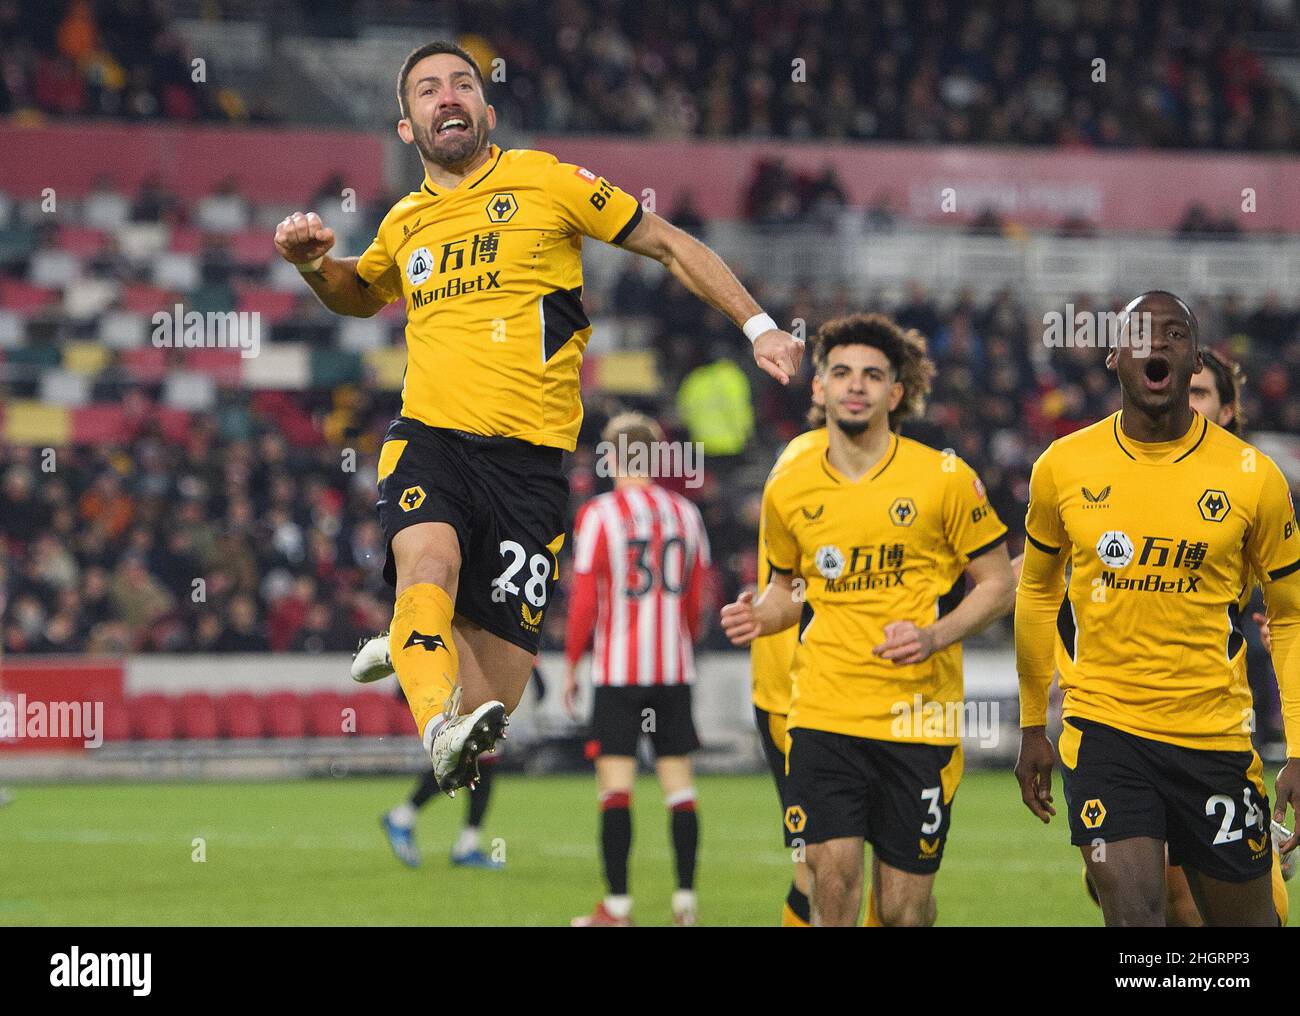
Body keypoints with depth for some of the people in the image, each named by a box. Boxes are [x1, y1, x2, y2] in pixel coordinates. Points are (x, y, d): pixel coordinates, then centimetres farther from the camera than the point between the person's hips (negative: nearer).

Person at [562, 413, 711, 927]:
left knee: (616, 783, -3)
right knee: (678, 781, 7)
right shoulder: (685, 513, 7)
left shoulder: (599, 514, -7)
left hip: (618, 672, -4)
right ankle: (685, 899, 3)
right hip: (675, 671, 4)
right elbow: (696, 599, 12)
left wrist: (571, 663, 1)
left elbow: (584, 600, -8)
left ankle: (617, 905, -5)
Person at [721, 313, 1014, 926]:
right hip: (823, 711, 2)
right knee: (832, 881, -13)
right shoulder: (788, 491, 6)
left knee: (903, 909, 1)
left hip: (918, 719, -2)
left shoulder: (945, 479, -3)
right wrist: (760, 616, -1)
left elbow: (997, 584, 3)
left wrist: (934, 636, -14)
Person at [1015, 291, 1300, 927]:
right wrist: (1033, 728, 17)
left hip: (1214, 735, 0)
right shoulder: (1062, 467, 0)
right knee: (1133, 912, -16)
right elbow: (1037, 593, 15)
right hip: (1103, 727, 0)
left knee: (1244, 917, 8)